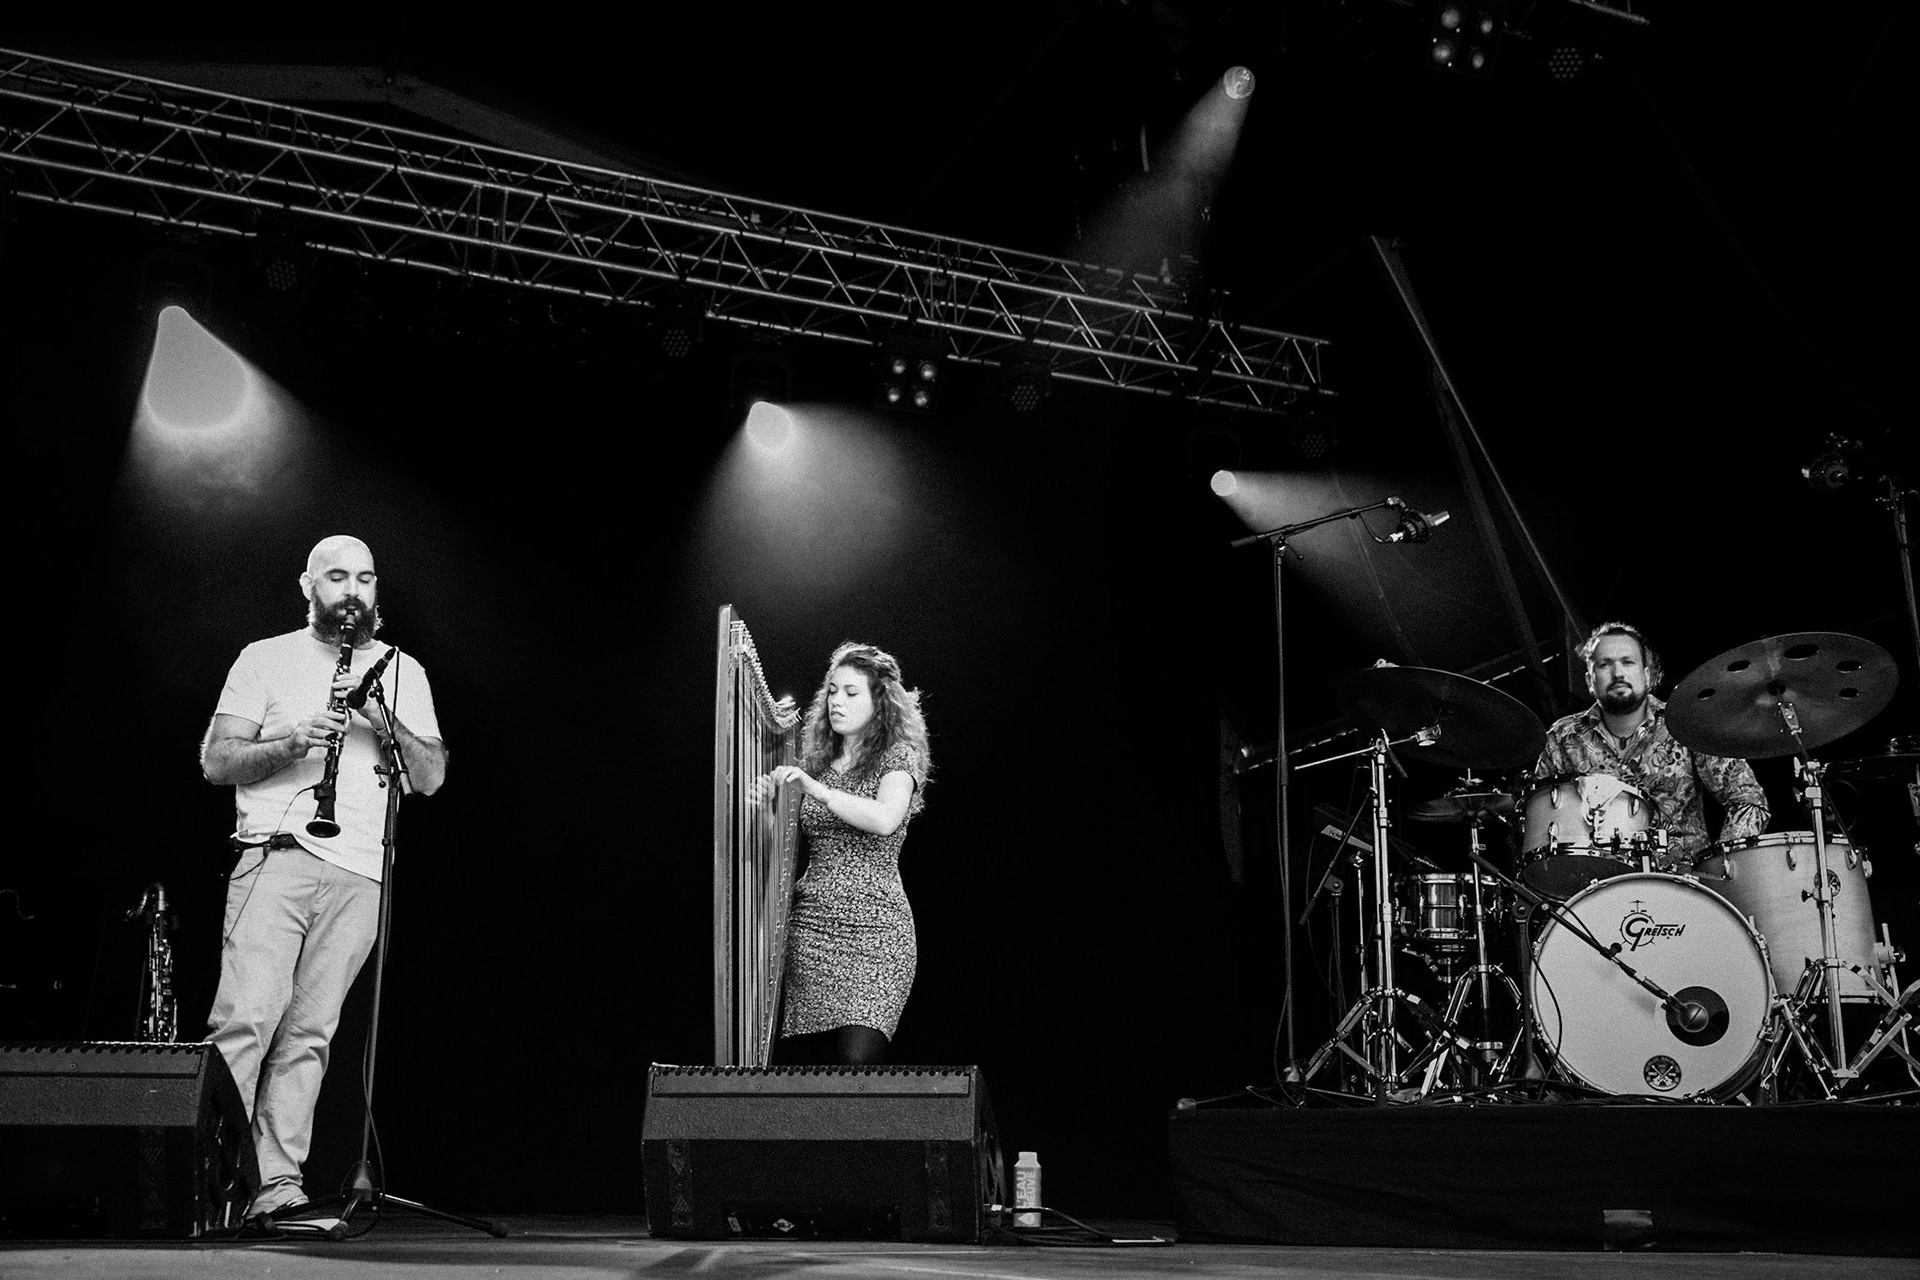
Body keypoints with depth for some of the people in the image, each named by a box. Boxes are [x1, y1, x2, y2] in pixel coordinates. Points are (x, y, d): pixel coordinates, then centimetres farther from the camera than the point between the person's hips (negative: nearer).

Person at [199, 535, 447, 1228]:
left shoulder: (404, 672, 18)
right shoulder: (267, 658, 12)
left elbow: (432, 777, 10)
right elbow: (215, 761, 5)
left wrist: (389, 723, -7)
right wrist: (292, 742, -12)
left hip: (360, 874, 2)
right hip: (279, 855, -2)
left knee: (308, 1032, -1)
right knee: (248, 1015, -14)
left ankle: (277, 1184, -1)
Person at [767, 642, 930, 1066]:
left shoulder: (897, 761, 1)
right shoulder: (815, 762, 15)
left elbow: (884, 820, -20)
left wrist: (818, 788, -26)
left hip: (874, 934, -4)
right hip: (807, 926, 4)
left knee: (857, 1059, -19)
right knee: (793, 1060, -5)